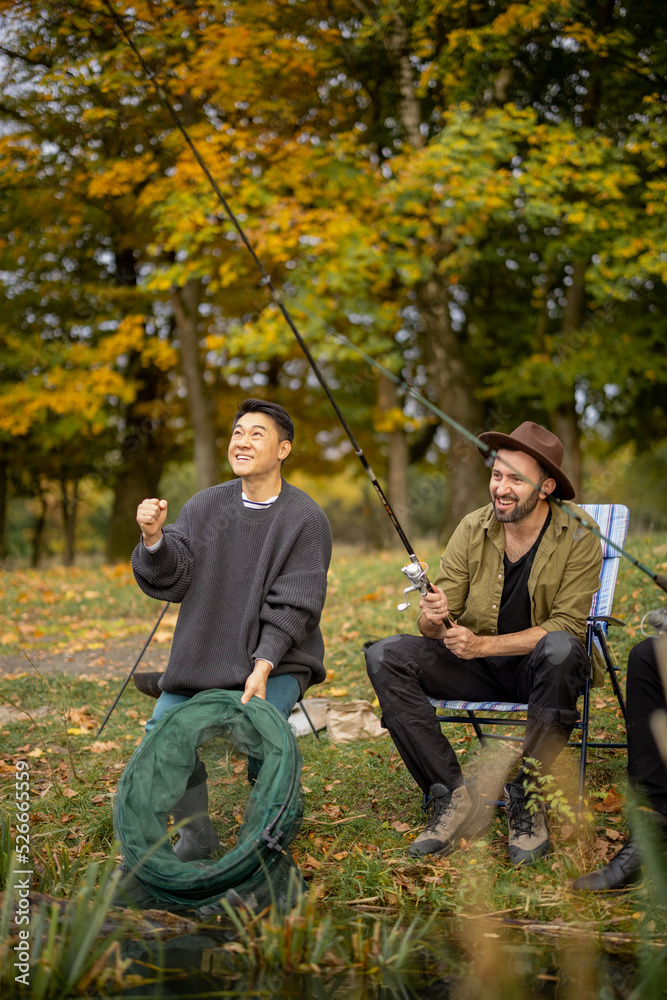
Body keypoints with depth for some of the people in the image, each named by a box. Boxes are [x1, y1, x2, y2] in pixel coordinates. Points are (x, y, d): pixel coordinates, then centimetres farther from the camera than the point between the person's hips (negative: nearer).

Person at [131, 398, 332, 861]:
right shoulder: (205, 506, 6)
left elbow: (294, 606, -11)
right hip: (204, 657, 4)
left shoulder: (306, 518, -6)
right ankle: (197, 835, 7)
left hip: (276, 660, -4)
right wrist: (154, 538, -20)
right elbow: (172, 580, 0)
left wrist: (262, 668, -22)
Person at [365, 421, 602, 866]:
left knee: (560, 650, -39)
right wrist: (433, 619, -27)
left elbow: (566, 626, -17)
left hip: (537, 667, -3)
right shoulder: (473, 529, -2)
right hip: (478, 666, 4)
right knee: (385, 657, -20)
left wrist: (483, 645, -27)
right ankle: (457, 797, -22)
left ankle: (527, 801, -23)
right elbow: (434, 628, -1)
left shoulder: (578, 535, -11)